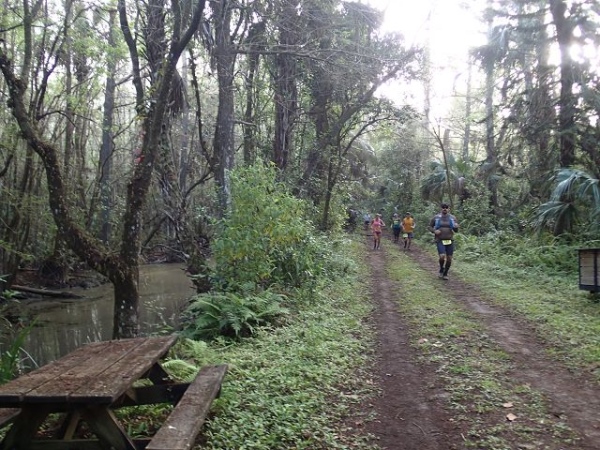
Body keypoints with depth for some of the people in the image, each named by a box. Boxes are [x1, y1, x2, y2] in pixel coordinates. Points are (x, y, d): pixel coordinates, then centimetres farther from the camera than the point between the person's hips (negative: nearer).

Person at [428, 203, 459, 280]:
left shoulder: (452, 218, 1)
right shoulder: (436, 217, -2)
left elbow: (456, 230, 4)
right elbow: (430, 227, 8)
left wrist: (456, 227, -20)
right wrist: (434, 231, -13)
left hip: (450, 241, 2)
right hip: (440, 241, -2)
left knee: (449, 258, 1)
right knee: (442, 257, -20)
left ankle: (445, 273, 23)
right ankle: (441, 269, 11)